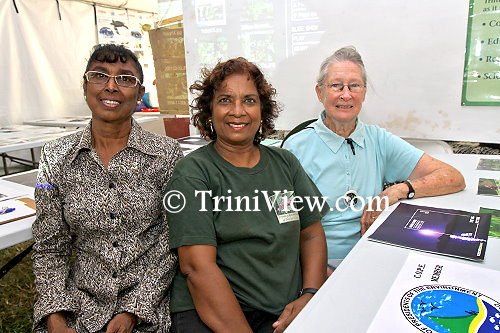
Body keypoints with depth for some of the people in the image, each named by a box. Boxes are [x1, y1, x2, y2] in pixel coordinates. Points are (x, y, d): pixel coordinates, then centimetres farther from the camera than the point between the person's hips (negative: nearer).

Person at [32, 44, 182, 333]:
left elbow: (172, 244, -6)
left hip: (152, 304, -2)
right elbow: (50, 249, 4)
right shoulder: (56, 158, 0)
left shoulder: (167, 154, -7)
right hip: (81, 303, 2)